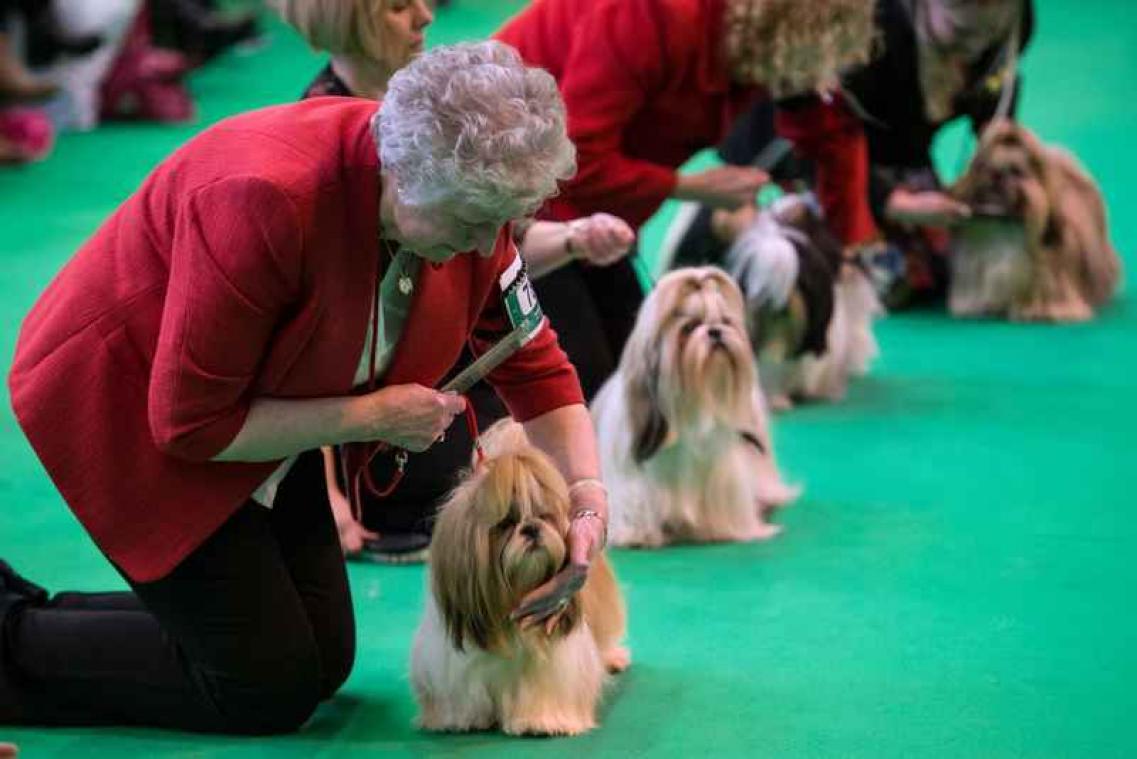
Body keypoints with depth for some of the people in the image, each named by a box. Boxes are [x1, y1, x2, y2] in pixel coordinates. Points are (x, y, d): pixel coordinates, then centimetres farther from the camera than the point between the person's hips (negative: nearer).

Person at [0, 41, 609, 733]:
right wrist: (374, 415, -24)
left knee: (322, 659, 9)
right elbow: (189, 421, -30)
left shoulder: (466, 203, -14)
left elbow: (535, 364, 0)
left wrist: (588, 496, -15)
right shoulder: (268, 199, -36)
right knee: (271, 688, -8)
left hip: (260, 411, 8)